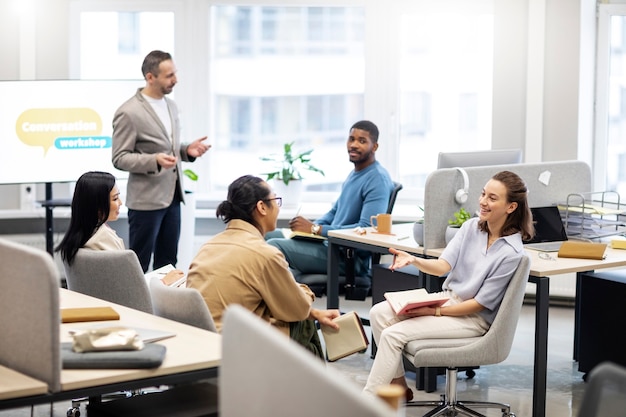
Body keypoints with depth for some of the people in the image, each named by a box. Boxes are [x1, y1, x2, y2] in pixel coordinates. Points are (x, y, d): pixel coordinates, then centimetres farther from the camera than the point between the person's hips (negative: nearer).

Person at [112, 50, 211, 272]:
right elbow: (120, 158, -12)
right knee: (139, 265, 0)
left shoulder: (171, 106, 12)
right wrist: (154, 161, -26)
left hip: (172, 196, 7)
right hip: (146, 201, -7)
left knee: (168, 263, 12)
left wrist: (187, 150, 2)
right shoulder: (129, 112, -13)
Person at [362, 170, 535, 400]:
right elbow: (443, 265, -6)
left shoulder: (510, 252, -19)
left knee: (393, 334, -20)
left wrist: (436, 312, -17)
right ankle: (399, 387, 3)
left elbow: (481, 303, -16)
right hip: (448, 299, 7)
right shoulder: (471, 227, 0)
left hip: (474, 318, -7)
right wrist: (412, 260, -26)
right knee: (379, 313, -8)